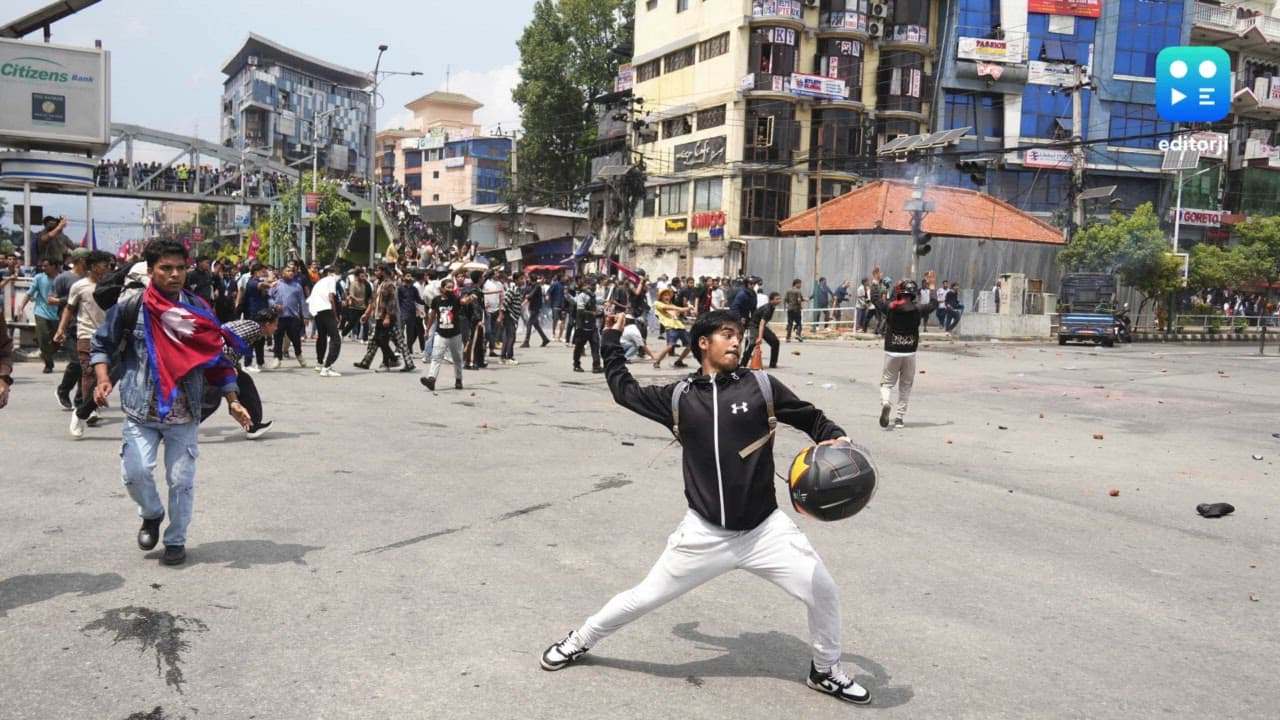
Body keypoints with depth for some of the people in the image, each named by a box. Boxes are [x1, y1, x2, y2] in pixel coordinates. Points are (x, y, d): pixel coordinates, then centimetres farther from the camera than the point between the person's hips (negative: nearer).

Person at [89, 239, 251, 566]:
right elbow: (101, 344, 6)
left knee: (182, 479, 3)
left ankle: (176, 541, 23)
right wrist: (103, 379, -12)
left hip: (184, 413, 1)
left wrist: (233, 401, 0)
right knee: (135, 471, -11)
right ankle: (152, 514, 22)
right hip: (141, 411, -1)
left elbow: (217, 356, 6)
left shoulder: (198, 310, 1)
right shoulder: (130, 308, -5)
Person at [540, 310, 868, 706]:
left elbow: (812, 418, 4)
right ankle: (580, 641, 34)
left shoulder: (762, 386, -4)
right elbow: (625, 390, 15)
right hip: (705, 533, 0)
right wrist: (613, 340, 18)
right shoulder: (678, 396, 1)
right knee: (644, 597, 8)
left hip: (765, 530, 0)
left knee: (824, 592, -2)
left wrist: (836, 440, -16)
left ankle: (825, 671, 27)